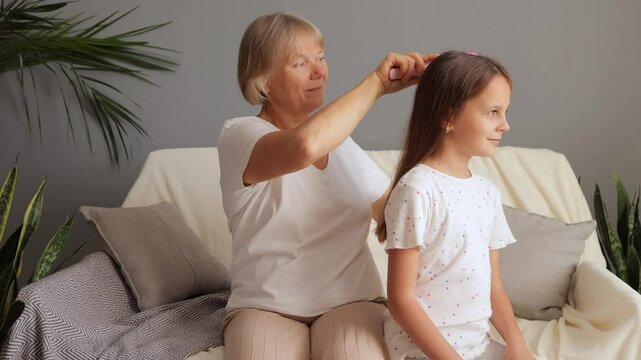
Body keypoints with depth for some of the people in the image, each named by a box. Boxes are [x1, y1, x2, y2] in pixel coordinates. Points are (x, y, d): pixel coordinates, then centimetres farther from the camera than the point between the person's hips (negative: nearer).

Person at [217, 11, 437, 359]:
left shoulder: (341, 139, 13)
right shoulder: (239, 135, -7)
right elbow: (304, 147, -31)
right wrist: (376, 83, -19)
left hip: (350, 301, 3)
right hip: (264, 307, -3)